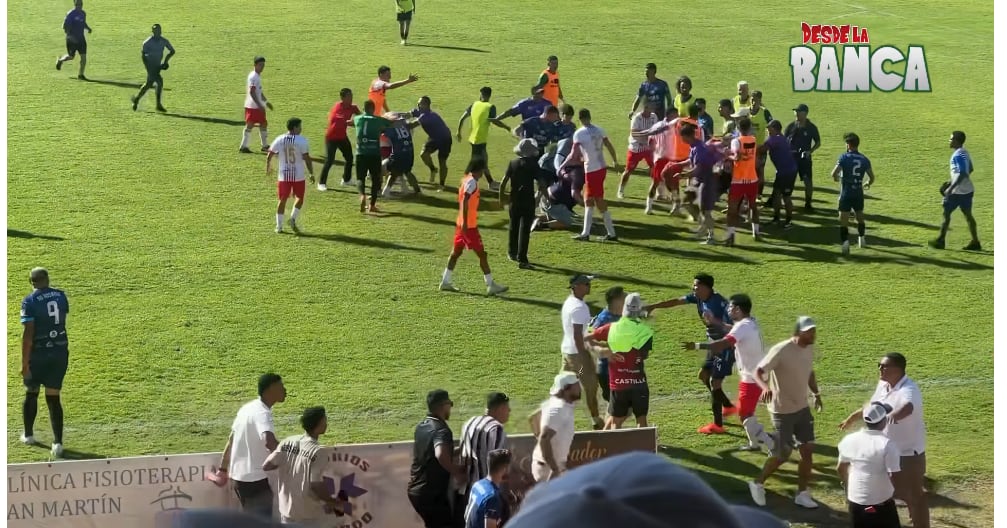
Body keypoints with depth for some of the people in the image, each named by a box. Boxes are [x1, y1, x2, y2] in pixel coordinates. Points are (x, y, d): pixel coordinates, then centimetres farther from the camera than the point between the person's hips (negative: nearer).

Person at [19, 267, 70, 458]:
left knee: (31, 394, 19)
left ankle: (28, 435, 34)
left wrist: (24, 362, -15)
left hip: (38, 353, -3)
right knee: (53, 398, 7)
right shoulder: (61, 296, 2)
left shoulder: (30, 301, -13)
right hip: (60, 352, 3)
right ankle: (58, 442, -4)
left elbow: (28, 333, -18)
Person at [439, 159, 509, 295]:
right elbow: (465, 202, -24)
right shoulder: (472, 182, -16)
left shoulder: (466, 179, 12)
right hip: (469, 225, -10)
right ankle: (491, 285, -4)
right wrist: (465, 223, -27)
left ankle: (445, 282, 19)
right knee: (481, 253, -5)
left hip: (463, 224, 10)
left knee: (456, 252, 15)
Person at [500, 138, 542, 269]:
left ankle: (512, 253, 35)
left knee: (513, 226, 21)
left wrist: (501, 197, 11)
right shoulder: (533, 165, -8)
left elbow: (503, 183, -1)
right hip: (528, 201, -4)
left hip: (515, 200, 4)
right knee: (525, 229, -3)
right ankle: (522, 259, -7)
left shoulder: (513, 164, 0)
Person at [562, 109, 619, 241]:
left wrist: (562, 166, -5)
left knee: (599, 202, 0)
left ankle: (611, 233, 1)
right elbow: (610, 147, 10)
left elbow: (574, 155, -16)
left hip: (592, 170, -7)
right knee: (588, 200, 15)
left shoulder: (579, 133, -12)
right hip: (601, 167, 7)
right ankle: (586, 232, 17)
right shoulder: (599, 130, 7)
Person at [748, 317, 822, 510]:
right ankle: (758, 483, 23)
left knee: (808, 450, 5)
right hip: (783, 411, -7)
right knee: (782, 454, -1)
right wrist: (765, 387, -42)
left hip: (803, 408, 7)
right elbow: (758, 371, -22)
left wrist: (816, 394, 8)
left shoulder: (810, 348, 0)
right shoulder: (781, 351, -24)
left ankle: (802, 494, 17)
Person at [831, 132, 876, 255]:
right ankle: (861, 238, 38)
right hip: (859, 193, 4)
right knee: (860, 216, 24)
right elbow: (872, 177, 6)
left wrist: (837, 178, 5)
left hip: (846, 193, -4)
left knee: (843, 219, -5)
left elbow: (834, 173, -18)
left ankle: (845, 242, -21)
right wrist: (867, 184, 28)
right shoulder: (864, 159, 2)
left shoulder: (844, 157, -10)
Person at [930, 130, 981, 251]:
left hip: (957, 191, -9)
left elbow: (962, 173, -25)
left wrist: (951, 188, -25)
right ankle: (975, 242, 8)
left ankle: (940, 241, 10)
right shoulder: (964, 153, 10)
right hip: (968, 190, 9)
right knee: (968, 215, 10)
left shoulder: (958, 155, -18)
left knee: (946, 213, 3)